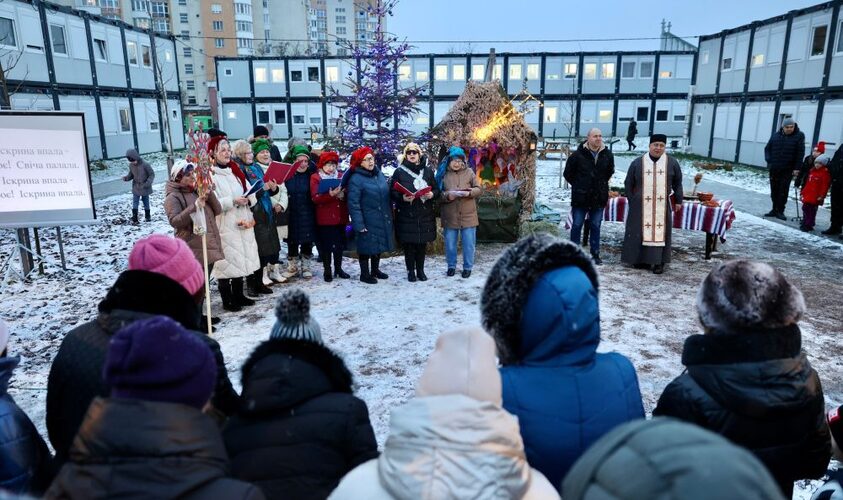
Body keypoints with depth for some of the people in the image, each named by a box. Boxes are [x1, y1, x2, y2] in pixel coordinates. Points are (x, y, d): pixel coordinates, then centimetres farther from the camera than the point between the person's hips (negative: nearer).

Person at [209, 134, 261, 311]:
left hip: (242, 225, 7)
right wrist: (232, 201, -24)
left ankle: (238, 295, 27)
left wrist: (248, 199, -9)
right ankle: (227, 301, 11)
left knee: (240, 259, 13)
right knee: (226, 262, -1)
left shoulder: (235, 170, 13)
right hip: (224, 227, -7)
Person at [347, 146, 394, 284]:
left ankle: (375, 269, 35)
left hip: (383, 220, 7)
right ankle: (364, 273, 19)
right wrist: (359, 224, -20)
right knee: (366, 246, 3)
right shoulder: (356, 179, -14)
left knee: (380, 244, 18)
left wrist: (390, 215, 12)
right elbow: (353, 204, -17)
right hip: (367, 221, -7)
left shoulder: (379, 174, 8)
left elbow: (387, 195, 16)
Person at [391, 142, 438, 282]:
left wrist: (432, 194, -11)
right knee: (409, 244, 2)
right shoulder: (399, 172, 1)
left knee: (422, 243, 7)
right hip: (406, 214, -2)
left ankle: (420, 270, 21)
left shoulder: (428, 171, 9)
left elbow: (436, 189, 12)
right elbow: (392, 192, -2)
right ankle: (411, 271, 16)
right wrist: (402, 198, -21)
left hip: (425, 214, 2)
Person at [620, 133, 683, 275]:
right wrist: (631, 201, 2)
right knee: (640, 232, 1)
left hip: (662, 207, 0)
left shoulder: (672, 163, 5)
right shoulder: (637, 163, 3)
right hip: (641, 206, 0)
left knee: (660, 232, 0)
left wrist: (678, 200, 11)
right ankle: (640, 260, 11)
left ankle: (658, 262, 5)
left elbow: (678, 183, 14)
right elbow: (628, 184, 7)